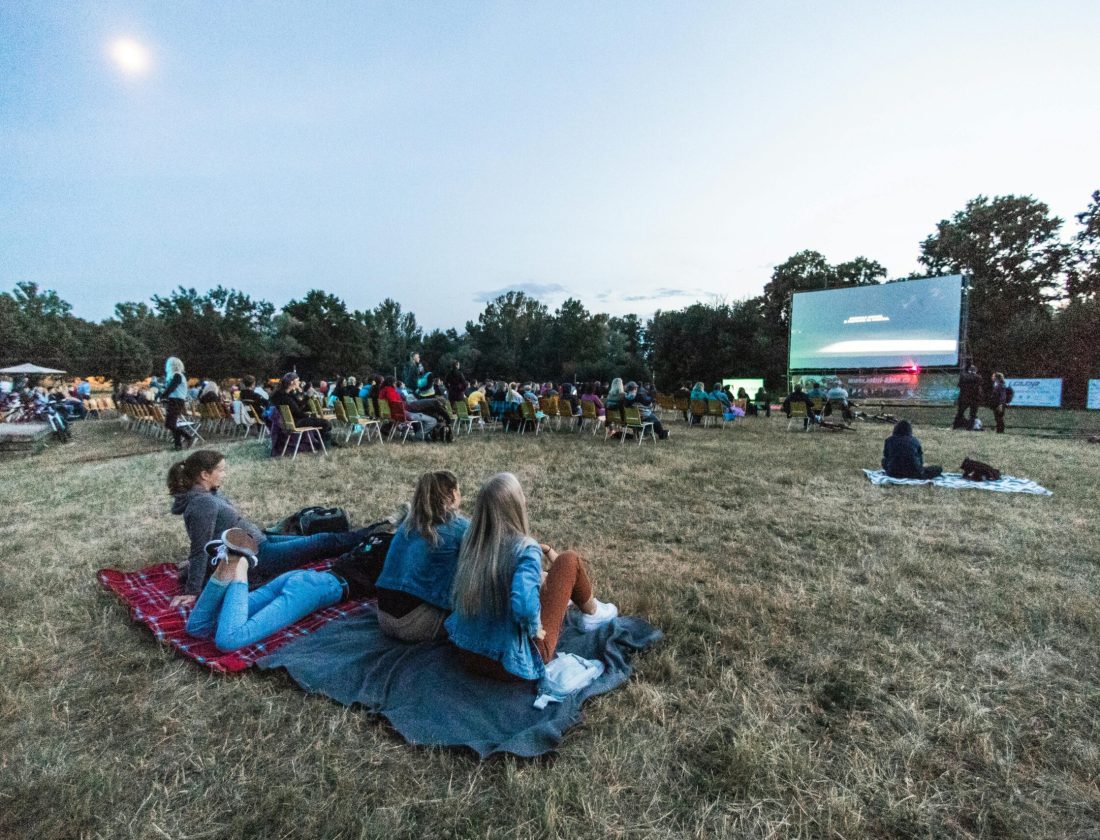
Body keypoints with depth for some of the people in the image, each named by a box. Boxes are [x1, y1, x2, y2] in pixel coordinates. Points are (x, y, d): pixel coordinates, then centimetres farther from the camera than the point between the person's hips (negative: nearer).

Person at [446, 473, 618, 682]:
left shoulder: (472, 540, -6)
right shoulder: (525, 550, -25)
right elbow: (524, 606, -41)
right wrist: (535, 628, -17)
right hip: (513, 663, -6)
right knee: (570, 560, 2)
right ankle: (592, 614, 29)